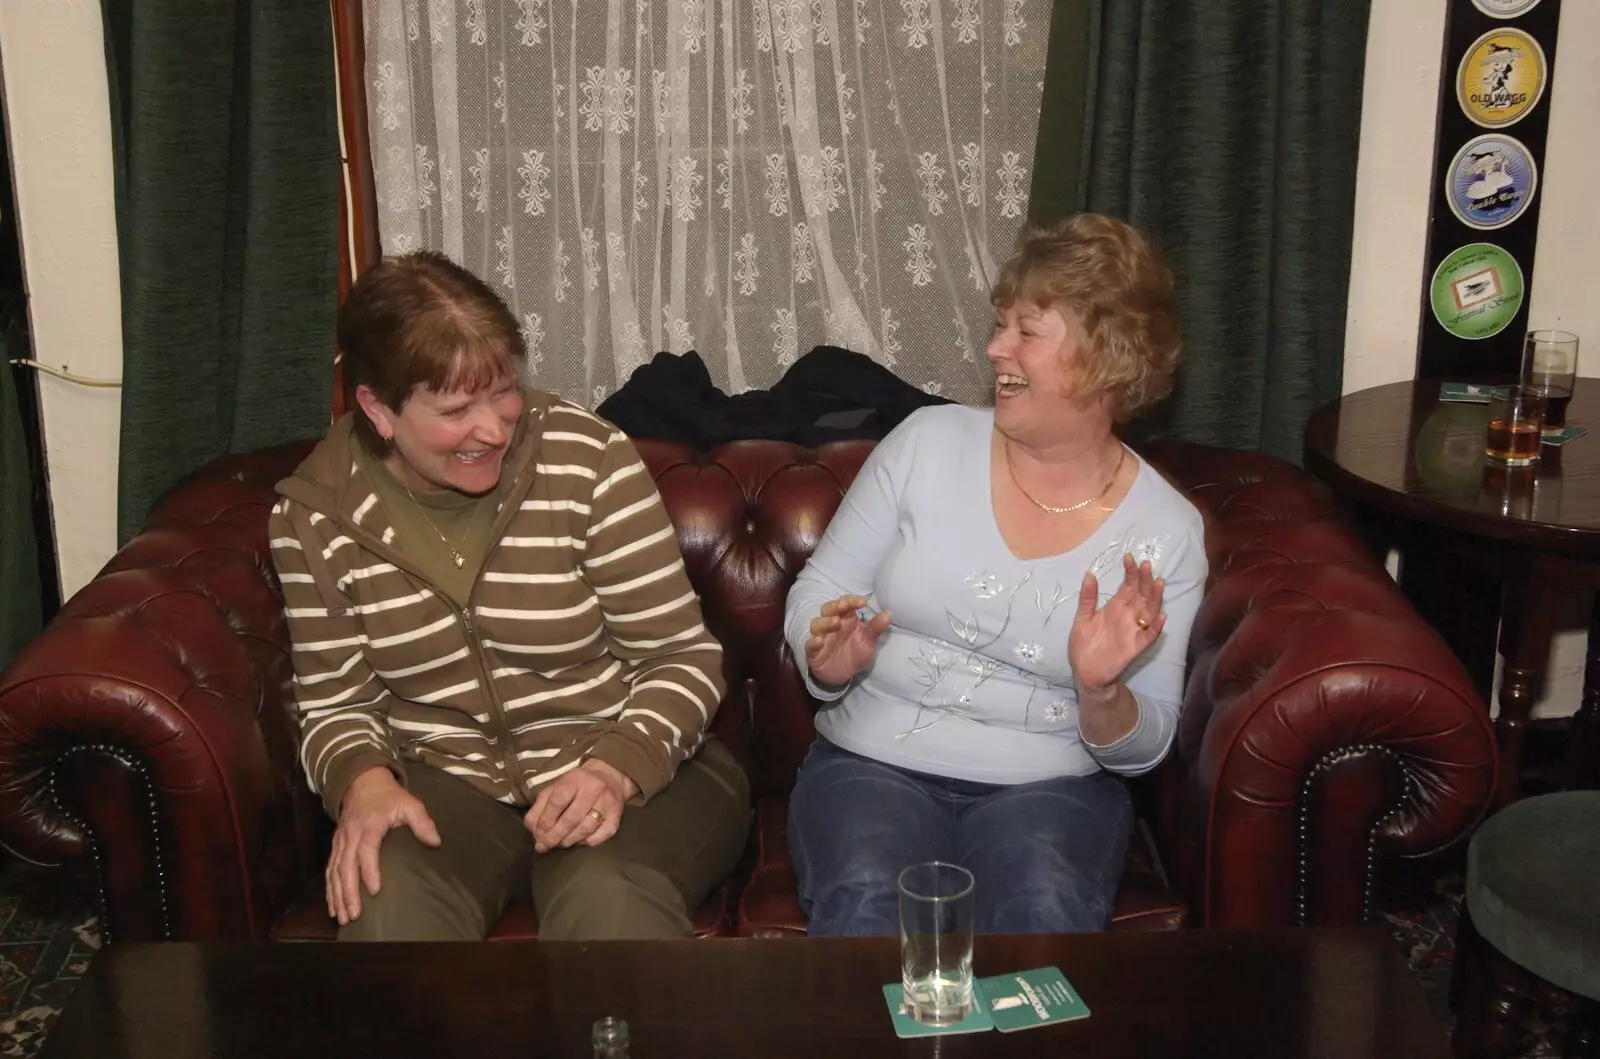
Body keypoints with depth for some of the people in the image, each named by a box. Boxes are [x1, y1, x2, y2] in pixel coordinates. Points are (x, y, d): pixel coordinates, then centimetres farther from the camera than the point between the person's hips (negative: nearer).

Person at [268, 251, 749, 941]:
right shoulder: (313, 515, -2)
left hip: (636, 766, -2)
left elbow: (682, 656, -6)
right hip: (447, 782, 2)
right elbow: (335, 700, 8)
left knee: (607, 900, -34)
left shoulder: (586, 459, -10)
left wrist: (617, 769, -24)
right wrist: (363, 780, -15)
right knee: (385, 902, -30)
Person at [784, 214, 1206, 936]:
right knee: (866, 908, -31)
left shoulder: (1167, 530, 0)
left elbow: (1143, 747, 2)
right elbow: (814, 595, 7)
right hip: (874, 765, 0)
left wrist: (1101, 693, -19)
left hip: (1049, 786, 0)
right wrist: (829, 660, -15)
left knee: (1047, 914, -32)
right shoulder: (927, 444, 1)